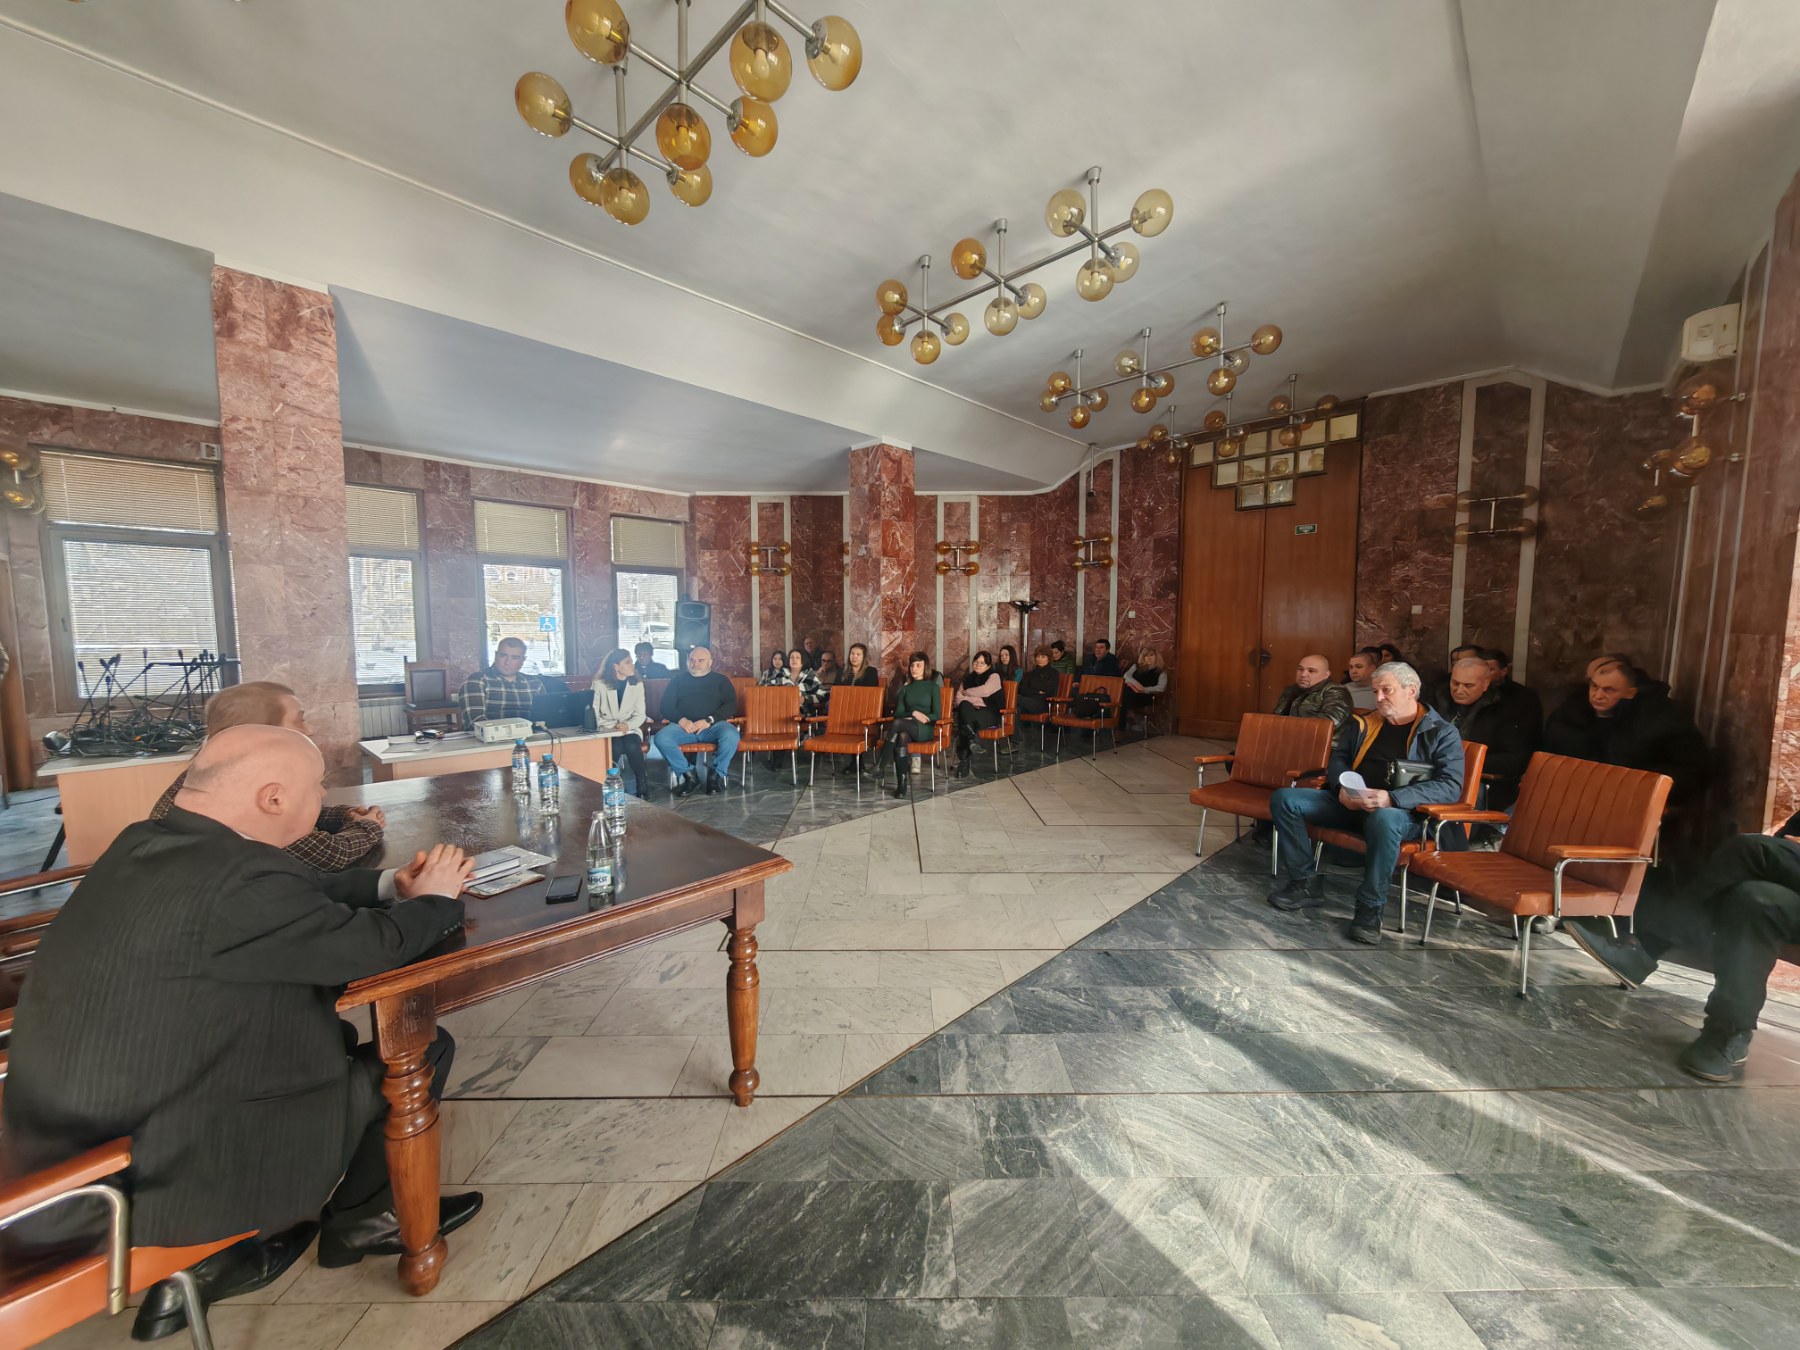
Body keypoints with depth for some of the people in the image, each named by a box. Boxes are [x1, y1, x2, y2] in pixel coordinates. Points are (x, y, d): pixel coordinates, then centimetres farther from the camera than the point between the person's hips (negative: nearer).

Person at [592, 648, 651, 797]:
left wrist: (627, 725, -18)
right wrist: (613, 726, -18)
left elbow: (640, 715, 3)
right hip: (607, 730, -1)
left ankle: (643, 788, -21)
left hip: (629, 729, 2)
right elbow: (594, 714, -4)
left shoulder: (637, 684, 6)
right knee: (616, 747, -34)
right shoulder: (599, 684, -1)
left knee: (632, 746, -32)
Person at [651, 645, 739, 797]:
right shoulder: (678, 680, 21)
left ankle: (718, 774, -11)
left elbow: (731, 705, 4)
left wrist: (709, 720, -13)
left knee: (731, 735, -34)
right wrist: (681, 720, -11)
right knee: (661, 738, -28)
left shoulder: (720, 680, 17)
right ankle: (688, 774, -13)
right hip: (683, 725, 2)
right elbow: (666, 706, 10)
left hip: (713, 725, -1)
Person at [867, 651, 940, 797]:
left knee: (897, 723, -35)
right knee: (902, 736, -37)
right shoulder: (905, 688, 20)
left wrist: (921, 717, -11)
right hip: (907, 728, 3)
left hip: (925, 729, -3)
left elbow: (937, 715, 2)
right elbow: (898, 713, 11)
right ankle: (901, 784, -39)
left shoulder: (933, 686, 9)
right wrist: (914, 713, -7)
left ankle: (879, 766, -37)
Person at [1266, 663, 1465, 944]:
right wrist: (1341, 787, -7)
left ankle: (1370, 908, -23)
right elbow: (1338, 758, 17)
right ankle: (1305, 882, -8)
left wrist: (1391, 798, -24)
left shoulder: (1441, 733, 3)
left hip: (1402, 811, -5)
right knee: (1284, 799, -14)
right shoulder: (1363, 723, 16)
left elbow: (1451, 785, -9)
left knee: (1384, 820, -42)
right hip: (1349, 802, 5)